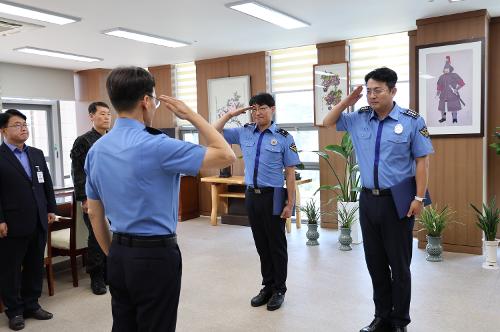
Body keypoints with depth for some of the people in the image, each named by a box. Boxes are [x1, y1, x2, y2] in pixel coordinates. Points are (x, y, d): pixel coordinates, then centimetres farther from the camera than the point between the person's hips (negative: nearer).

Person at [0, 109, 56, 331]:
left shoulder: (37, 154, 12)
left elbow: (47, 184, 15)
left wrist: (51, 209, 10)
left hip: (38, 222, 5)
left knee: (35, 266, 13)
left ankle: (31, 305, 27)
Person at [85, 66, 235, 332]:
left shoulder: (96, 150, 3)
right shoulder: (155, 146, -20)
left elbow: (94, 213, 10)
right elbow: (226, 156, -17)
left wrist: (113, 255, 19)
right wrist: (191, 115, -8)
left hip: (119, 256, 7)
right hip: (156, 256, -7)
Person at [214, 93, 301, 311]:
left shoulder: (284, 137, -5)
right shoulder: (244, 133, 5)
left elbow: (290, 173, -5)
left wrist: (290, 203, -8)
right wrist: (230, 114, 2)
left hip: (273, 196, -4)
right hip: (251, 195, 4)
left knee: (276, 244, 7)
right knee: (261, 244, 14)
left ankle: (279, 290, 23)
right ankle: (267, 286, 29)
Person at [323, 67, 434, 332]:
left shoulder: (412, 121, -7)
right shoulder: (359, 118, 5)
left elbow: (421, 161, -6)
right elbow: (328, 122, 16)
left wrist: (419, 198, -11)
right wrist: (347, 101, 2)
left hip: (397, 201, -4)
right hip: (368, 199, 4)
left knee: (399, 264, 7)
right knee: (375, 262, 13)